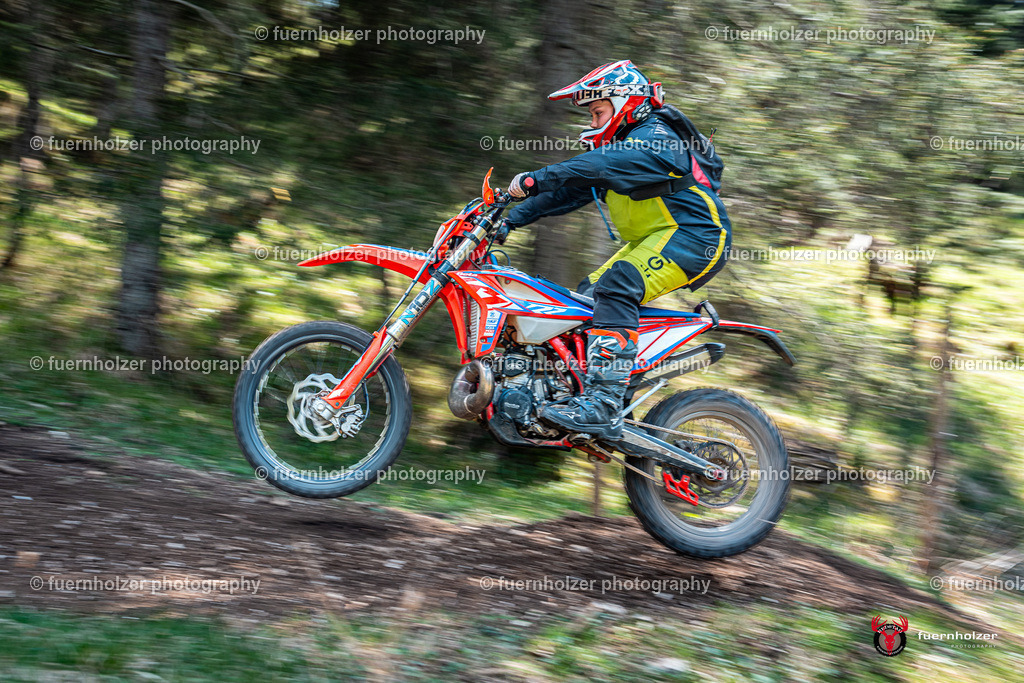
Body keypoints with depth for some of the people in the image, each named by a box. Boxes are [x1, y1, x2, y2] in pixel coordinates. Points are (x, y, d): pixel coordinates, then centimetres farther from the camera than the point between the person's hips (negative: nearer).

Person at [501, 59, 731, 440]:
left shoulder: (653, 140, -14)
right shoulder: (619, 145, 18)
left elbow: (602, 165, -31)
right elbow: (570, 190, 14)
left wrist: (535, 179, -38)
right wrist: (512, 218, 5)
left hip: (695, 237, -11)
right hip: (651, 242, 11)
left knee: (616, 287, -30)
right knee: (587, 296, 5)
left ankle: (604, 407, -40)